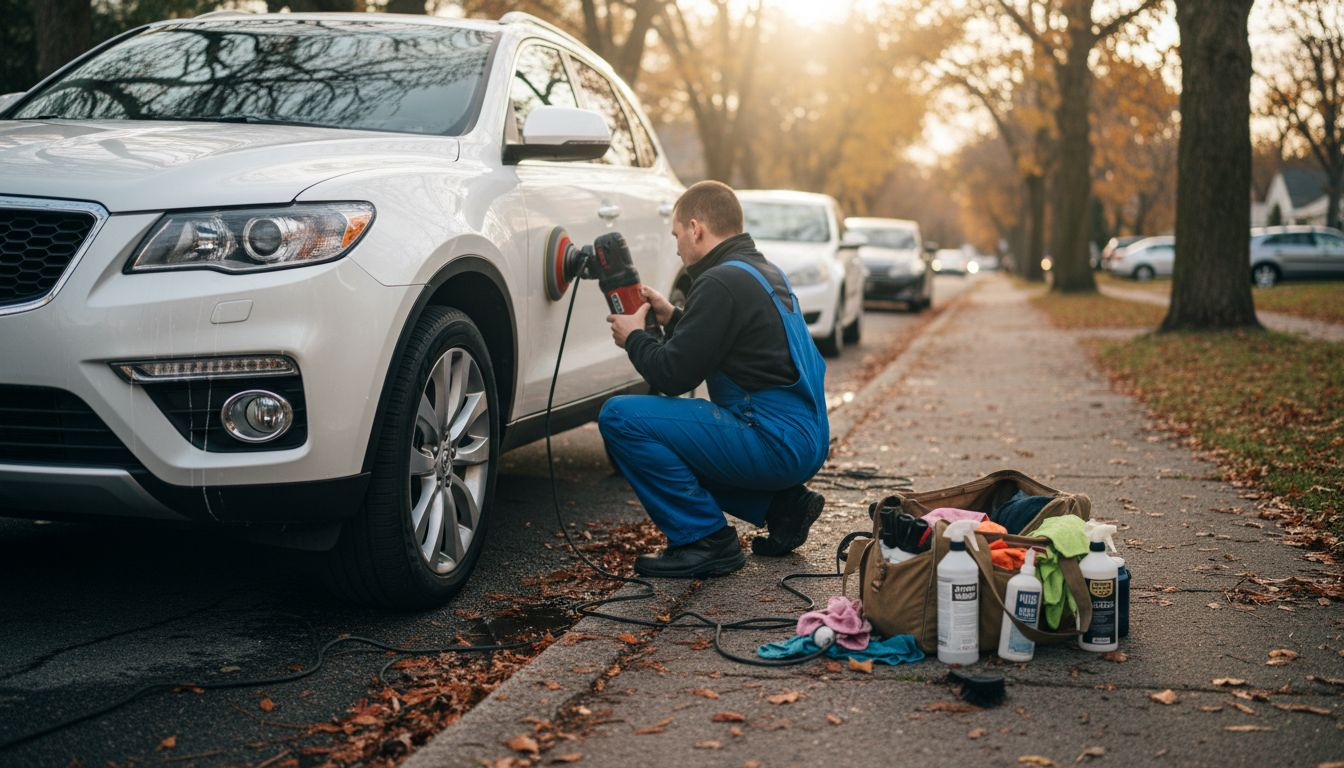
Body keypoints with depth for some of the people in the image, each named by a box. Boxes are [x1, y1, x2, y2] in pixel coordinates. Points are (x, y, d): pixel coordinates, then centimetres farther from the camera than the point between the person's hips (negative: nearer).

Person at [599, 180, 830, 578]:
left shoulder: (722, 283, -15)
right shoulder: (764, 272, 16)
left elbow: (673, 376, -15)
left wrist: (634, 337, 3)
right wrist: (672, 319, 22)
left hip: (775, 445, -10)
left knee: (620, 416, -14)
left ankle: (705, 540, -8)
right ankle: (782, 503, 17)